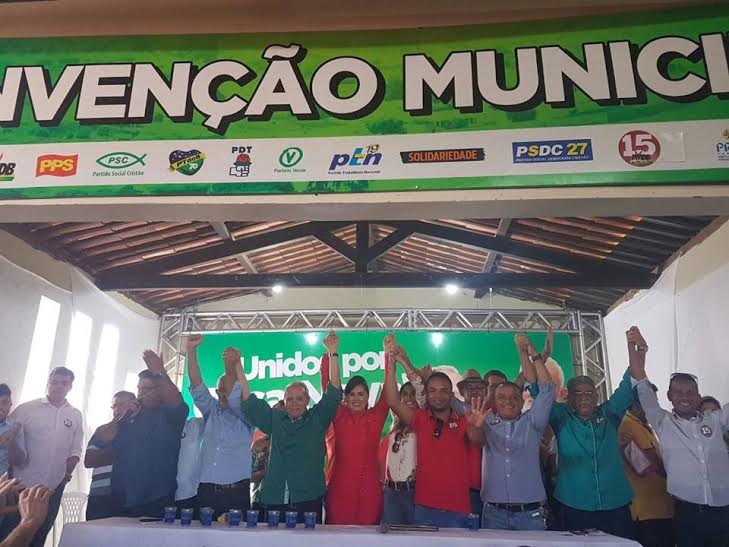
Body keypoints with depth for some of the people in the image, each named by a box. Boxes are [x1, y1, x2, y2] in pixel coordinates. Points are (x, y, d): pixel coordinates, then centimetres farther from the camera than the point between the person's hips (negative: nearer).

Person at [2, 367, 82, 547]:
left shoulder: (76, 415, 6)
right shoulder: (26, 409, -5)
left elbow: (75, 449, 10)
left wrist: (68, 471, -1)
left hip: (54, 488, 3)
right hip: (22, 485, -3)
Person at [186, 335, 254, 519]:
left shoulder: (245, 415, 7)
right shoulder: (211, 411, 15)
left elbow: (235, 398, -14)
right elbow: (197, 387, 1)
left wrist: (231, 368, -26)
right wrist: (191, 350, -11)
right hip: (207, 490, 3)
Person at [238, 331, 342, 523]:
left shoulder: (317, 418, 8)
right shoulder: (275, 419, 14)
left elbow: (333, 393, -1)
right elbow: (249, 401, 11)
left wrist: (333, 354, -8)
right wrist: (237, 367, 5)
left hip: (309, 500, -2)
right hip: (274, 500, 2)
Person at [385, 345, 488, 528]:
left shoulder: (463, 421, 2)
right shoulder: (420, 419, 3)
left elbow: (477, 440, -16)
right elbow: (393, 402, -10)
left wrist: (476, 427, -40)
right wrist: (391, 365, -16)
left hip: (457, 510, 0)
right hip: (425, 508, 0)